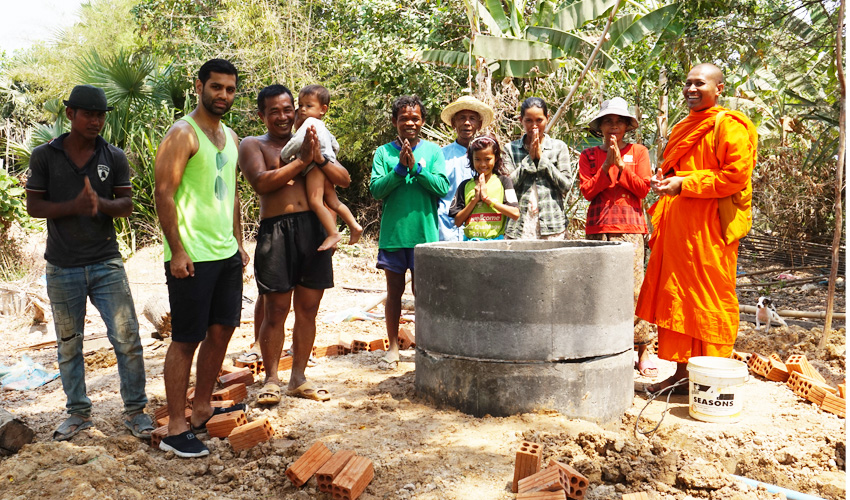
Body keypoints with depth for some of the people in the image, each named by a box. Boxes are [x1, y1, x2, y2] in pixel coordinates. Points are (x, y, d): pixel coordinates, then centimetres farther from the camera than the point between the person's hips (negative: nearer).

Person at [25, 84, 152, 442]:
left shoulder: (114, 157, 3)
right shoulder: (44, 156, 1)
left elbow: (127, 204, 2)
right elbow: (33, 206, -1)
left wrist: (101, 203, -19)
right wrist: (74, 205, -18)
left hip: (107, 263, 0)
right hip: (63, 268, 0)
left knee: (127, 339, -3)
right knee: (69, 346, 11)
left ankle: (135, 410, 12)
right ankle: (78, 413, 27)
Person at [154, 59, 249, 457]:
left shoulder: (230, 137, 16)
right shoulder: (182, 134, -10)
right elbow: (163, 193, -15)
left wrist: (239, 242, 17)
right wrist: (177, 251, -19)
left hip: (226, 253, 8)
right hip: (192, 256, -8)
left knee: (221, 331, 13)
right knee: (186, 340, -1)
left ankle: (201, 411, 28)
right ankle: (175, 430, 10)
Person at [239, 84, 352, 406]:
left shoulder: (310, 143, 18)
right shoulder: (253, 145, 7)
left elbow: (344, 180, 10)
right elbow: (261, 182, -12)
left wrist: (319, 159, -6)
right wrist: (301, 160, -12)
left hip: (314, 229, 4)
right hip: (276, 231, -4)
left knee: (308, 309, 8)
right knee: (275, 311, -1)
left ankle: (298, 378, 20)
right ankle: (271, 379, 14)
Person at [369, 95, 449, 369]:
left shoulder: (432, 150, 4)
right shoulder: (384, 152, 4)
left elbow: (443, 187, -8)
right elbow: (375, 189, -6)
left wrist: (416, 167, -16)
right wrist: (400, 169, -16)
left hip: (425, 233, -1)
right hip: (392, 233, 1)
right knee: (394, 291, 9)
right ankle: (393, 348, 20)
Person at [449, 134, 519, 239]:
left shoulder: (503, 181, 8)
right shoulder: (465, 185, 12)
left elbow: (516, 214, -4)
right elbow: (458, 221, 7)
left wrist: (487, 198, -5)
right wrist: (475, 199, -3)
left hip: (496, 240, -1)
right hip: (470, 240, 1)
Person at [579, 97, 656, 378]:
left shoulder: (638, 152, 13)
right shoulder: (588, 156, 14)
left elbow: (643, 188, 1)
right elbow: (586, 191, 0)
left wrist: (620, 165, -6)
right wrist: (607, 165, -8)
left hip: (629, 228, -1)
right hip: (598, 228, 1)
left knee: (634, 287, -7)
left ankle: (643, 352, -1)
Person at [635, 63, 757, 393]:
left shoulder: (729, 126, -5)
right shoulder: (682, 128, 20)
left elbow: (736, 176, -15)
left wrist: (685, 184, -17)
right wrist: (663, 180, 8)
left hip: (709, 228, -8)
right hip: (675, 225, 8)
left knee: (708, 301, -2)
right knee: (674, 296, 9)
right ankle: (680, 372, 18)